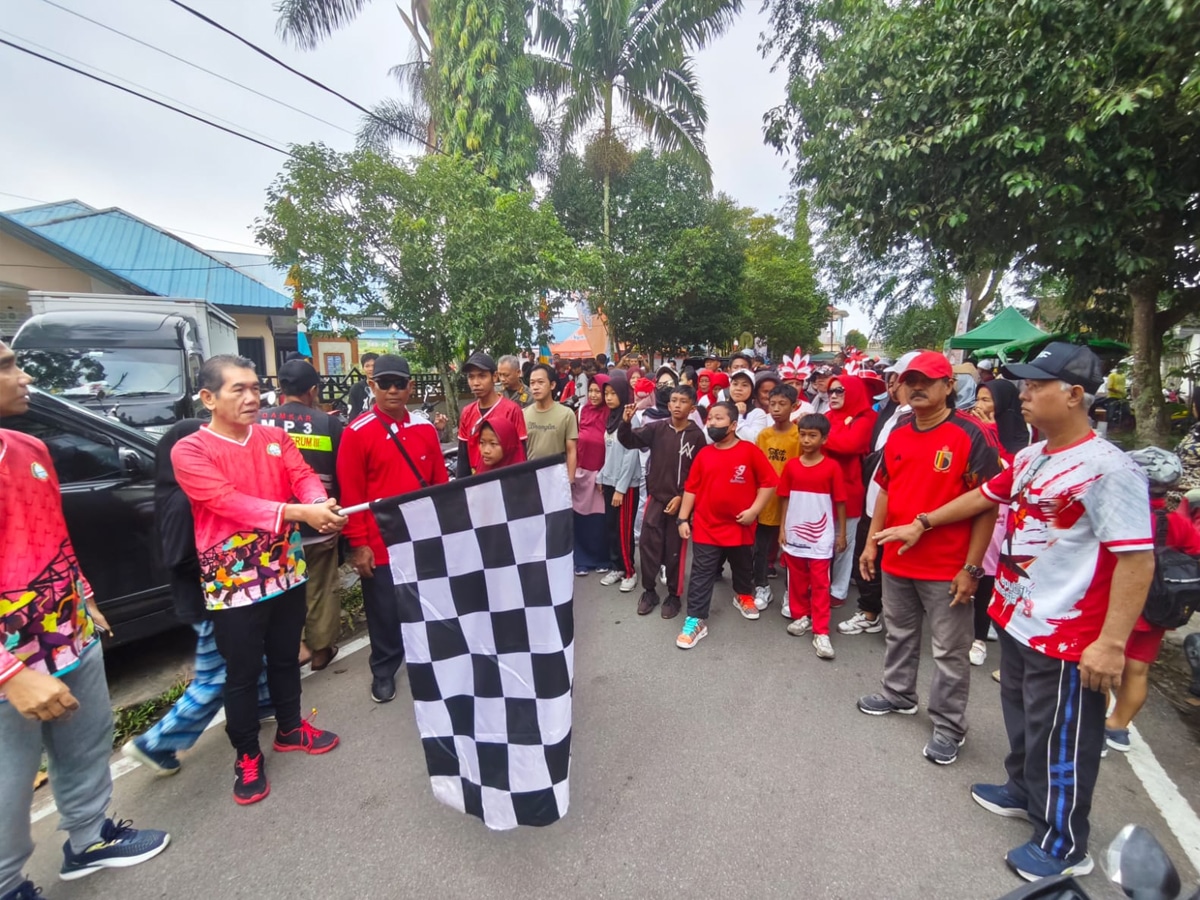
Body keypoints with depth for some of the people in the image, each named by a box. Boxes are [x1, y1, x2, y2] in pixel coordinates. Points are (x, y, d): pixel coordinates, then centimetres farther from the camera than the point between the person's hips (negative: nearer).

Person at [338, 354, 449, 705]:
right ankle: (383, 671, 33)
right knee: (385, 609, 11)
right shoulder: (357, 433, -9)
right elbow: (351, 494, -9)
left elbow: (440, 481, 7)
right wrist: (358, 544, -10)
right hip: (380, 541, -3)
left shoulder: (425, 428, 3)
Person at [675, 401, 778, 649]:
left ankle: (744, 596, 51)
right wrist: (683, 519, -1)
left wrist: (754, 510, -13)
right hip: (706, 528, 1)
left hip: (740, 527, 0)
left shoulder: (750, 451, -9)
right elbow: (691, 489, 2)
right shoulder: (703, 455, -2)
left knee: (743, 568, 23)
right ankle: (696, 621, 9)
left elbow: (769, 482, -6)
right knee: (701, 575, 1)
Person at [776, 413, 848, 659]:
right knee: (797, 580, 15)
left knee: (820, 584, 1)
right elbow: (785, 498, 5)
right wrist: (782, 528, 4)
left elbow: (840, 502, -3)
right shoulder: (791, 465, 0)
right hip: (794, 535, 3)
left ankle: (821, 632, 8)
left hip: (820, 537, -3)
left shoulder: (832, 467, -8)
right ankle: (801, 616, 32)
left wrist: (842, 534, -2)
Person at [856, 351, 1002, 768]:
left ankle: (948, 726, 27)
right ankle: (898, 694, 43)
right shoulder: (897, 434, 5)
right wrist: (872, 542, 10)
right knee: (899, 634, 23)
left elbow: (987, 505, -14)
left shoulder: (970, 436, -14)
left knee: (950, 651, 10)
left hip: (947, 568, -6)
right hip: (896, 560, 6)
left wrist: (971, 567, -15)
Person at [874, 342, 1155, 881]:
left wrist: (1111, 643, -24)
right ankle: (1024, 793, 49)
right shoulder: (1029, 458, 5)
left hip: (1066, 636, -8)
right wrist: (922, 524, 23)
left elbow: (1138, 560, -23)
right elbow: (985, 496, 19)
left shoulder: (1108, 469, -21)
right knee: (1021, 719, 26)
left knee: (1059, 741, 11)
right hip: (1014, 619, 8)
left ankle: (1063, 845, 33)